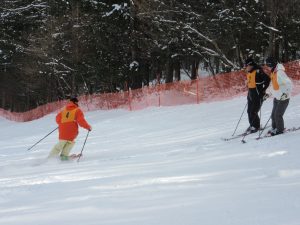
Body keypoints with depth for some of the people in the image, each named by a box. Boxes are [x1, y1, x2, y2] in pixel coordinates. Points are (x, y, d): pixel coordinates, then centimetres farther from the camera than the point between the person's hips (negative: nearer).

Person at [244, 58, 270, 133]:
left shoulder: (258, 72, -17)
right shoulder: (249, 73, 10)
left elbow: (267, 80, -19)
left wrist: (263, 90, -15)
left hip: (258, 95, -9)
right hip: (251, 95, 9)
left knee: (253, 112, -7)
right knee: (249, 111, 11)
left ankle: (256, 126, 9)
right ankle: (252, 125, 25)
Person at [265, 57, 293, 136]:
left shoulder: (280, 72, -24)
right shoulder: (273, 72, 5)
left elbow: (289, 84, -29)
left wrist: (286, 93, -35)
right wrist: (272, 92, 20)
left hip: (283, 98, -9)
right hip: (277, 97, 9)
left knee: (278, 115, -3)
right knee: (273, 114, 13)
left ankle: (280, 129, 12)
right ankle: (274, 128, 28)